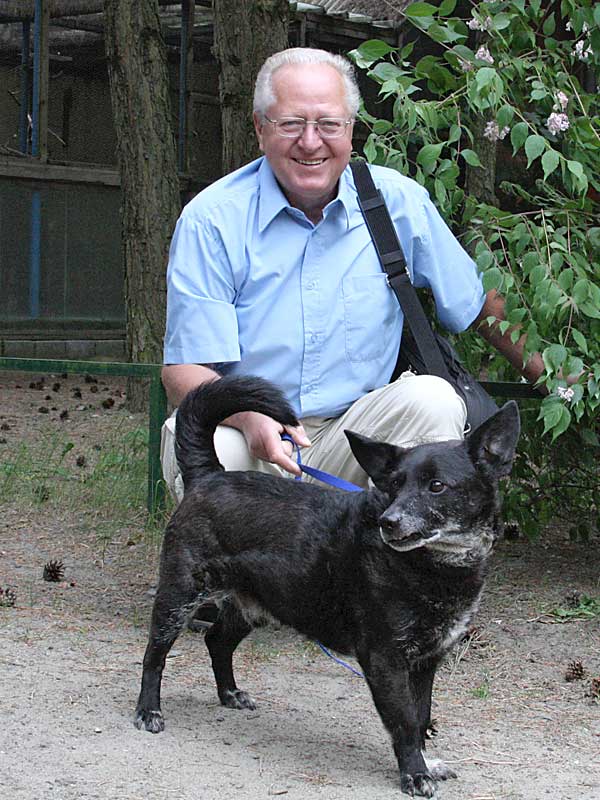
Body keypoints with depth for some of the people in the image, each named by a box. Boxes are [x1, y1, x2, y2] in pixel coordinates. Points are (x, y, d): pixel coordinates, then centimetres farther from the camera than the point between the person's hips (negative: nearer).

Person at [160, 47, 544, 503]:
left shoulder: (399, 202, 2)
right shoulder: (211, 221, -7)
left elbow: (479, 306, 16)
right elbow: (185, 370, -11)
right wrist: (250, 418, -31)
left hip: (352, 439, 3)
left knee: (432, 398, -26)